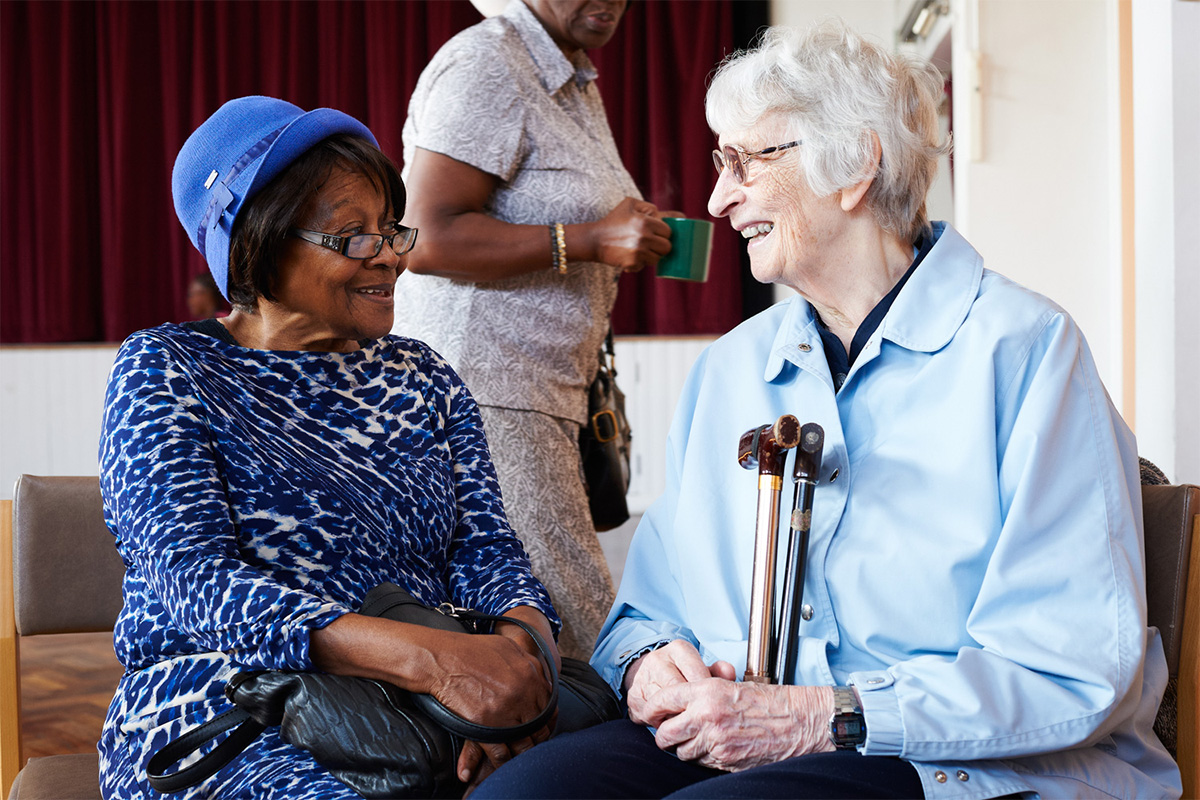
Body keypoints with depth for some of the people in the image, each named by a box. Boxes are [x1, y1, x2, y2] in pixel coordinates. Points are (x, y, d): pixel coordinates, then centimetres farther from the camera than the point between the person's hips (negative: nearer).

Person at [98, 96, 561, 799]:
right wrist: (427, 657, -28)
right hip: (225, 711, -4)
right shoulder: (163, 372, 0)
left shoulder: (425, 379, 15)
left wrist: (524, 647, -21)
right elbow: (195, 580, -15)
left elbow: (485, 549, 6)